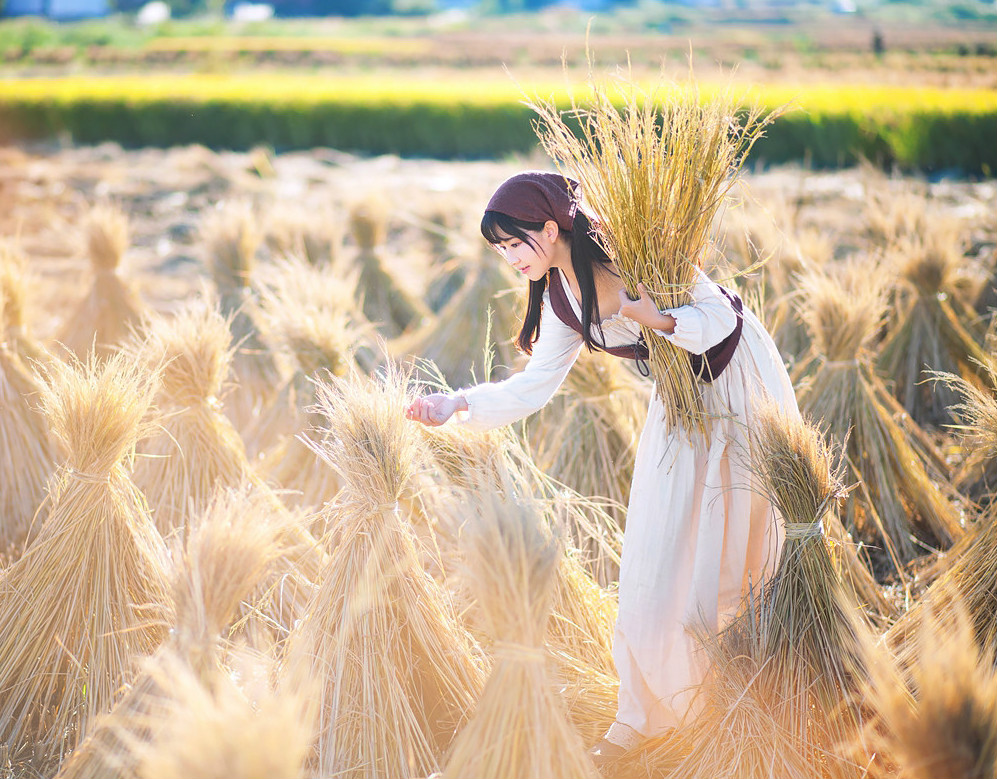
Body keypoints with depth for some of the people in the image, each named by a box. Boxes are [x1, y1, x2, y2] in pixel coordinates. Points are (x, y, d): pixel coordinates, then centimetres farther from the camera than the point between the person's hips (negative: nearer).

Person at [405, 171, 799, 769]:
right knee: (657, 556, 3)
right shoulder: (560, 299, -6)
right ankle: (646, 713, 13)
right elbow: (534, 385, -2)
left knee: (744, 537, 2)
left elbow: (718, 314, -22)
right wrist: (457, 403, -13)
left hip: (739, 379, -6)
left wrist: (659, 321, -40)